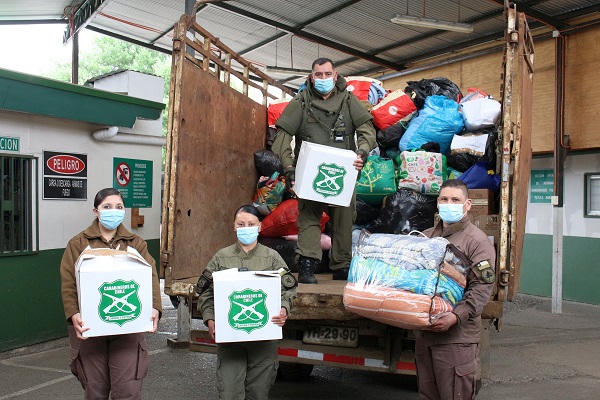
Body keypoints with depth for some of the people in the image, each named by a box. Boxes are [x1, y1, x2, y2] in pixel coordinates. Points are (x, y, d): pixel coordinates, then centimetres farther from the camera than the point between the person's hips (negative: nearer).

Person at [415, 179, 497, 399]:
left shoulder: (477, 240, -5)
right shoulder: (427, 236, 14)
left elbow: (482, 286, -13)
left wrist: (456, 316, -23)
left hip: (457, 334, -6)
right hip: (424, 330, 6)